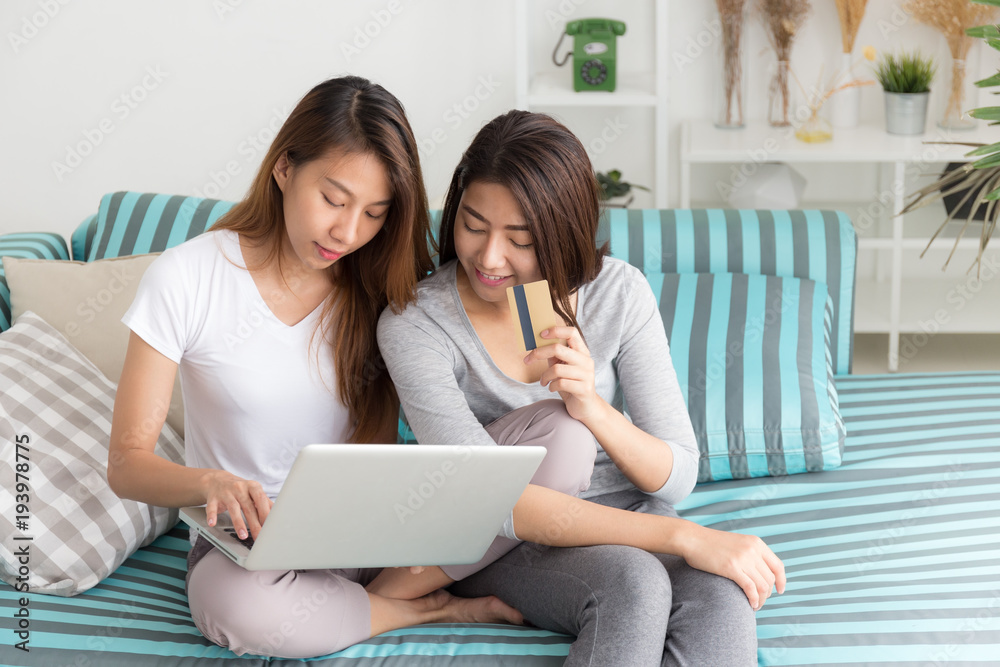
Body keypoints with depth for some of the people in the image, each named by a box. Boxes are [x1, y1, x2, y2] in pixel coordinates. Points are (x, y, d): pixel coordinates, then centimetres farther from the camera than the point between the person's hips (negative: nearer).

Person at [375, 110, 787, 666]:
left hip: (627, 519, 3)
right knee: (631, 580, -36)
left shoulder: (619, 292, -7)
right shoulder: (414, 325, -17)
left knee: (720, 595, -32)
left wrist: (591, 407, -28)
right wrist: (684, 537, -32)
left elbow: (677, 478, -6)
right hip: (504, 543, -3)